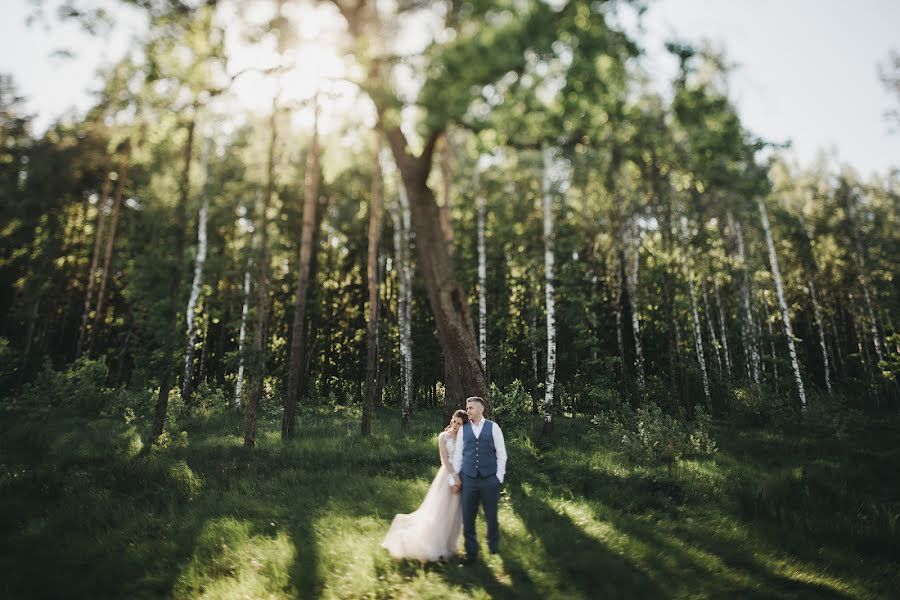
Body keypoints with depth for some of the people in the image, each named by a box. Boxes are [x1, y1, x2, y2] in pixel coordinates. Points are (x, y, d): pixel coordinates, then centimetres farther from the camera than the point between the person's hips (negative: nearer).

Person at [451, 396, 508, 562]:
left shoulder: (493, 427, 0)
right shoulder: (463, 429, 6)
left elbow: (501, 453, 2)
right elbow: (458, 454, 9)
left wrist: (499, 477, -2)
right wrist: (455, 477, 4)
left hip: (490, 479, -2)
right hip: (468, 479, 2)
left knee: (491, 516, 10)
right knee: (467, 517, 5)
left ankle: (494, 545, 35)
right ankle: (471, 552, 21)